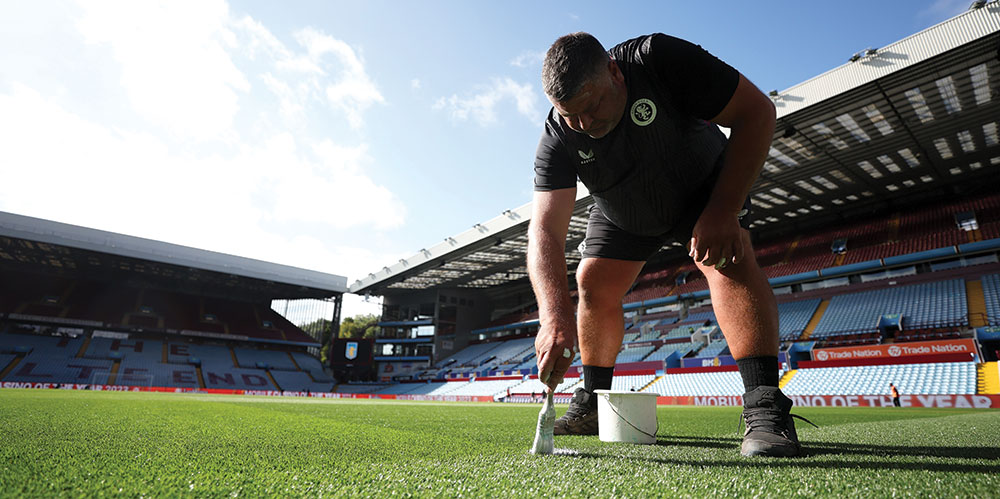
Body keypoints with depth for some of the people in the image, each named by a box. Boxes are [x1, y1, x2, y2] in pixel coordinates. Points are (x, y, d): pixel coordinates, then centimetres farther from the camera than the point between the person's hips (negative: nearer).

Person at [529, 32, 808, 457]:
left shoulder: (661, 60, -33)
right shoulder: (558, 139, -27)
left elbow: (757, 111, -27)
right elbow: (545, 230, -37)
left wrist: (723, 211, -35)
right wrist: (555, 314, -54)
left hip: (707, 187, -2)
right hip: (621, 214, 3)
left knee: (726, 257, -28)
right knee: (593, 284, -8)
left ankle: (765, 408, -28)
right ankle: (592, 404, 8)